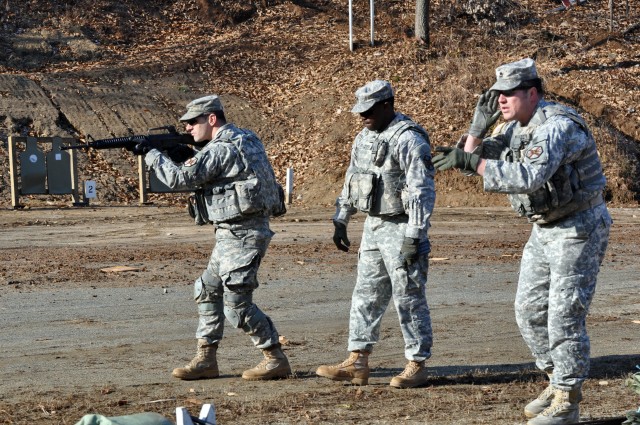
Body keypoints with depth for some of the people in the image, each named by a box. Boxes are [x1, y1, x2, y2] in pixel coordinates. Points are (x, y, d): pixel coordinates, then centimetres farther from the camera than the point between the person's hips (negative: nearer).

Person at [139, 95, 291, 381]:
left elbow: (179, 178, -16)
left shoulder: (220, 150, -17)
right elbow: (197, 174, 22)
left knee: (237, 305, -7)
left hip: (242, 235, -11)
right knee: (208, 291, 14)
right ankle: (205, 360, 18)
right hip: (232, 234, 11)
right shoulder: (245, 139, 13)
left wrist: (151, 154, -4)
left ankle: (276, 360, 1)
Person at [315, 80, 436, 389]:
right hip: (373, 226, 9)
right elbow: (351, 180, 22)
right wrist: (340, 220, 20)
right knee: (366, 295, 9)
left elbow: (422, 191, -20)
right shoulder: (364, 138, 12)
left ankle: (417, 366, 6)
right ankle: (357, 363, 14)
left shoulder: (408, 140, -16)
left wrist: (414, 237, -23)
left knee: (408, 299, -3)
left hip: (400, 229, -9)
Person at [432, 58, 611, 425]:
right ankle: (559, 383, 26)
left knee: (565, 316, -9)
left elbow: (529, 177, -38)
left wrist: (470, 162, -37)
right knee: (530, 311, 11)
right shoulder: (517, 127, 6)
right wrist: (481, 123, -7)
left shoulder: (558, 126, -24)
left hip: (580, 230, -9)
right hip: (546, 230, 9)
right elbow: (477, 160, 9)